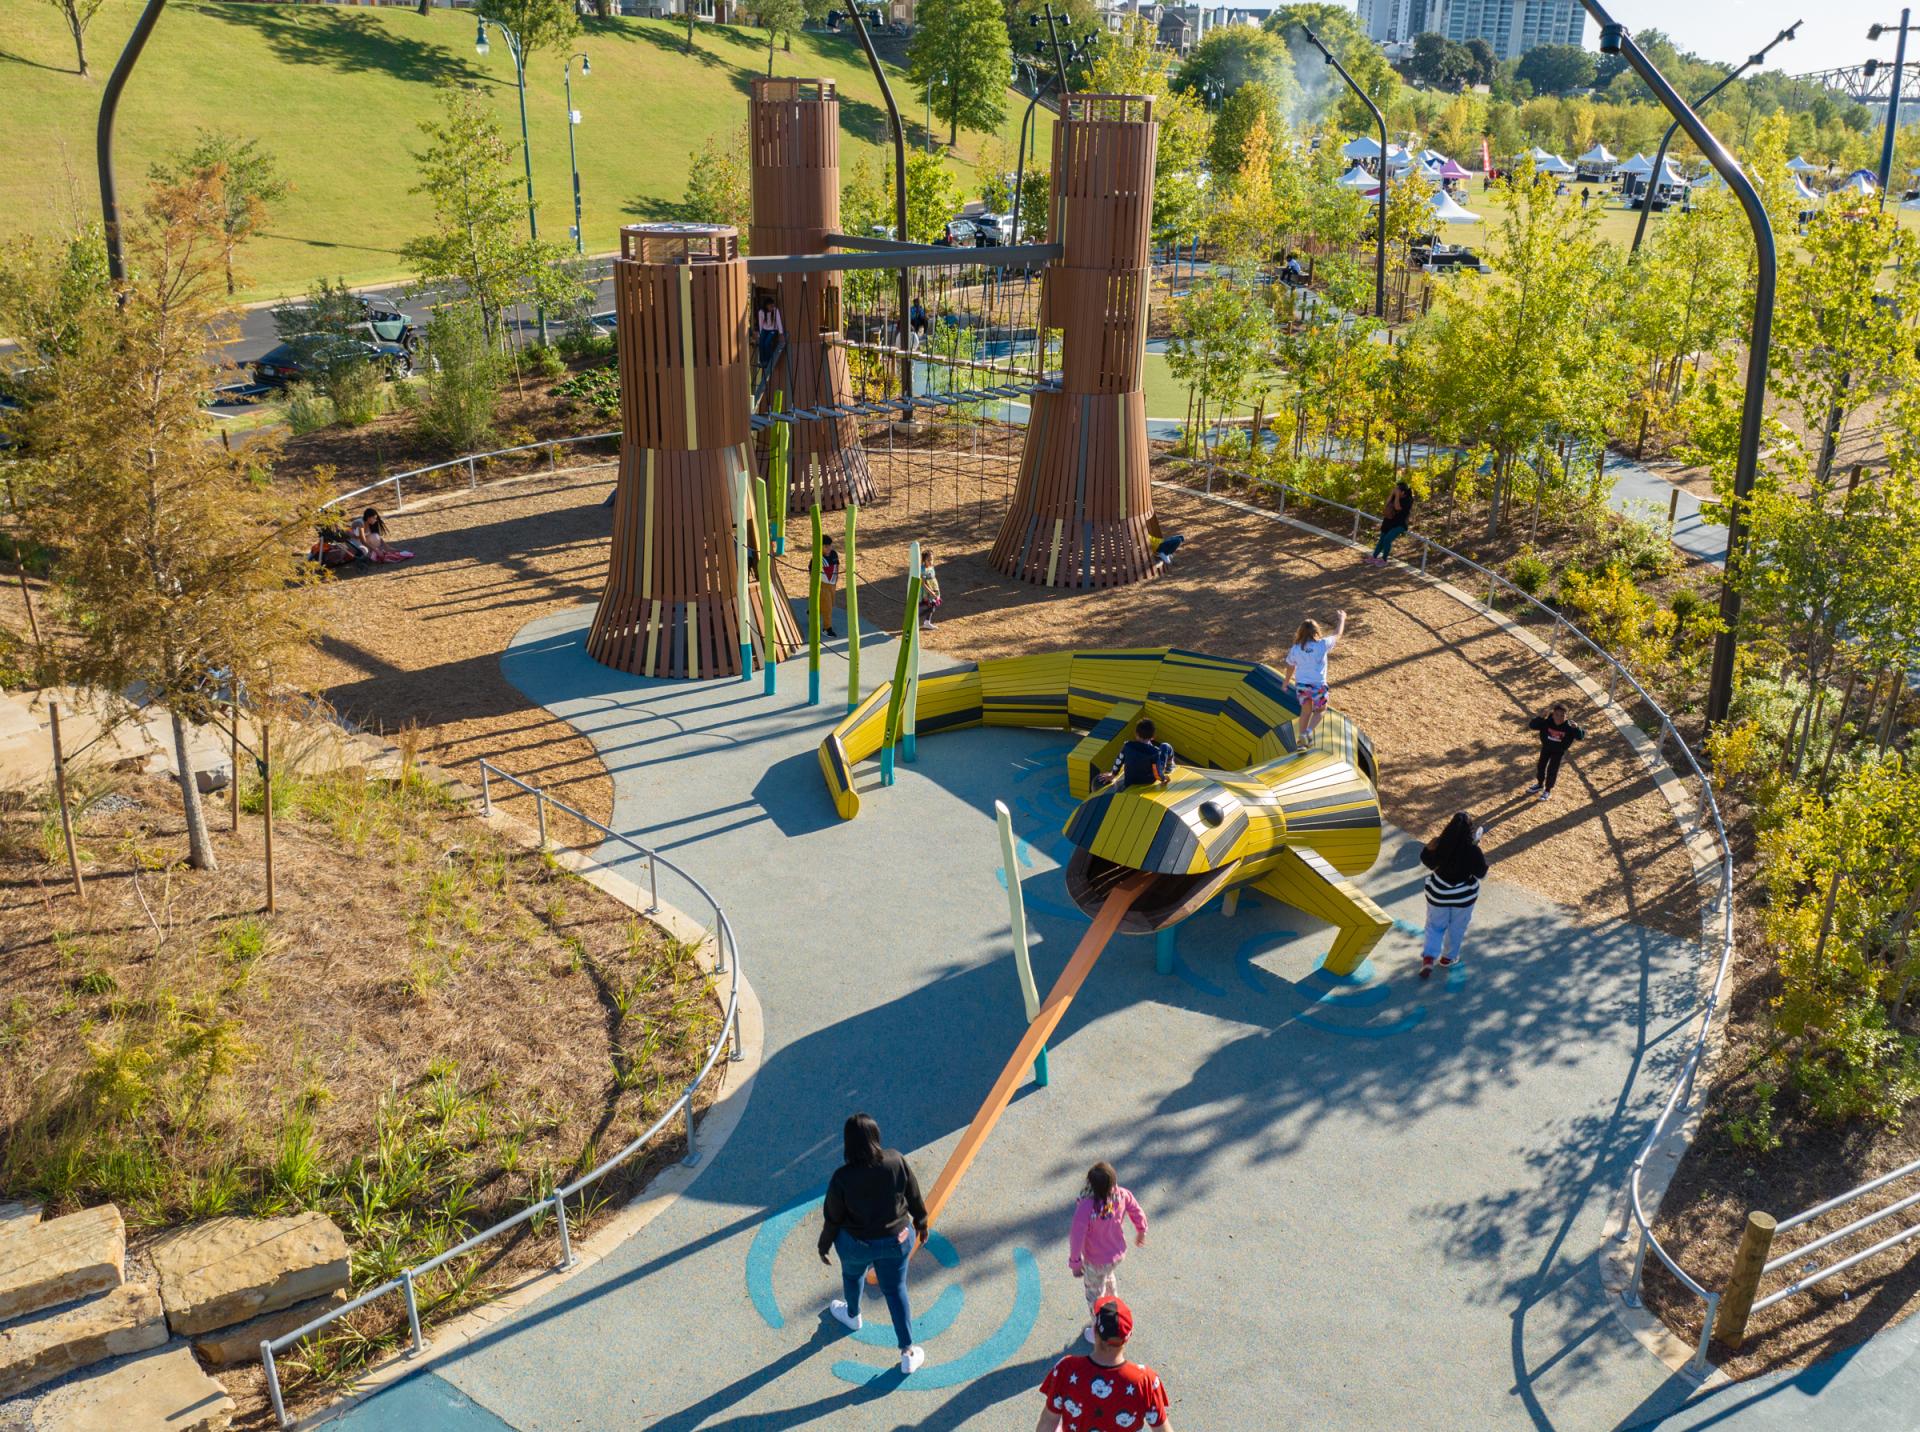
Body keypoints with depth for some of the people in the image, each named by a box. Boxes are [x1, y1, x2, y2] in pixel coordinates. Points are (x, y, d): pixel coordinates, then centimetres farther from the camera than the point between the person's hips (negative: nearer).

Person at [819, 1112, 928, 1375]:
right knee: (896, 1290, 20)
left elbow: (832, 1218, -14)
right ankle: (908, 1353, 24)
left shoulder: (842, 1178, -29)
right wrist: (921, 1222, 12)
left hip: (857, 1244, -1)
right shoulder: (896, 1161, -23)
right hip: (897, 1240, 1)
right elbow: (914, 1196, -7)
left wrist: (824, 1246, 4)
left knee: (852, 1274, 32)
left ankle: (852, 1315, 60)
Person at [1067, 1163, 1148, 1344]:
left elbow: (1077, 1238, -28)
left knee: (1095, 1294, 23)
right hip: (1118, 1254, 5)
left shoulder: (1086, 1208, -39)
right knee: (1109, 1278, 37)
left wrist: (1075, 1262, -10)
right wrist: (1141, 1232, 16)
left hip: (1096, 1261, -5)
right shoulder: (1122, 1196, -25)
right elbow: (1139, 1215, -6)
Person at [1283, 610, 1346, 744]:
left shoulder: (1295, 649, -7)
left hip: (1301, 684, 3)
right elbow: (1337, 634, 2)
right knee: (1320, 710, 19)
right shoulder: (1322, 645, -15)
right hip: (1318, 685, -3)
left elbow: (1290, 667, 7)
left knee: (1306, 710, 23)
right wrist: (1341, 619, 20)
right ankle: (1309, 731, -3)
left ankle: (1302, 736, 23)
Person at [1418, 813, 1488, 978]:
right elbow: (1482, 874, -10)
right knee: (1457, 927, 23)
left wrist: (1428, 847, 3)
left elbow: (1426, 861, -4)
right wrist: (1481, 855, -2)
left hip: (1438, 893, 1)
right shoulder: (1473, 850, -25)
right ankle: (1448, 957, 39)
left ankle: (1428, 957, 5)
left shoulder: (1440, 844, -20)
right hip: (1463, 896, -1)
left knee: (1435, 925, 20)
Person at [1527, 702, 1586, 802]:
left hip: (1559, 751, -3)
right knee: (1541, 766, 17)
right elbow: (1531, 726, -32)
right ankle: (1540, 785, 43)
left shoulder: (1568, 726, -30)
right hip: (1546, 747, 3)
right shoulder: (1547, 721, -27)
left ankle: (1548, 790, 26)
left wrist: (1577, 728, -47)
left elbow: (1581, 737, -26)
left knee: (1552, 770, 1)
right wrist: (1541, 717, -45)